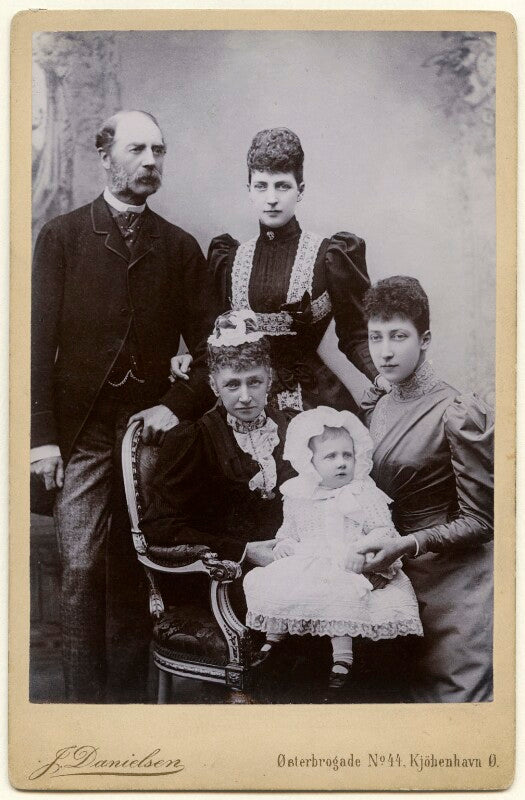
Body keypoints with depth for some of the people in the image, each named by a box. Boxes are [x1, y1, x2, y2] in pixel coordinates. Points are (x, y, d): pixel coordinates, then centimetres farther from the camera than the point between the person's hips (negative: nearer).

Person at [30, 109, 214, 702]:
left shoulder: (180, 247, 11)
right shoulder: (62, 236, 5)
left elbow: (209, 347, 11)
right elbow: (39, 340, -1)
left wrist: (177, 407, -5)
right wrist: (42, 435, -8)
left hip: (149, 431, 1)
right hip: (82, 430, -1)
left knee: (135, 570, 4)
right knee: (81, 570, -3)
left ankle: (130, 692, 16)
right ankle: (84, 698, 9)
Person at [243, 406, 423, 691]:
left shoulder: (365, 494, 0)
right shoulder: (297, 496, 12)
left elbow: (384, 529, -5)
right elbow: (289, 529, 24)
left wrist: (362, 550, -22)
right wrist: (282, 543, 2)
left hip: (347, 566, -4)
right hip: (305, 562, 5)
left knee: (337, 593, -33)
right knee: (266, 581, -12)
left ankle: (342, 655, -19)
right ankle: (274, 635, 11)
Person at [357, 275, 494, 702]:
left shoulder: (459, 414, -15)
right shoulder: (376, 407, 6)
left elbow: (480, 521, -13)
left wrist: (408, 544, -22)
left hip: (455, 584, -6)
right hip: (400, 576, 6)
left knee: (449, 696, -1)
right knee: (406, 694, 14)